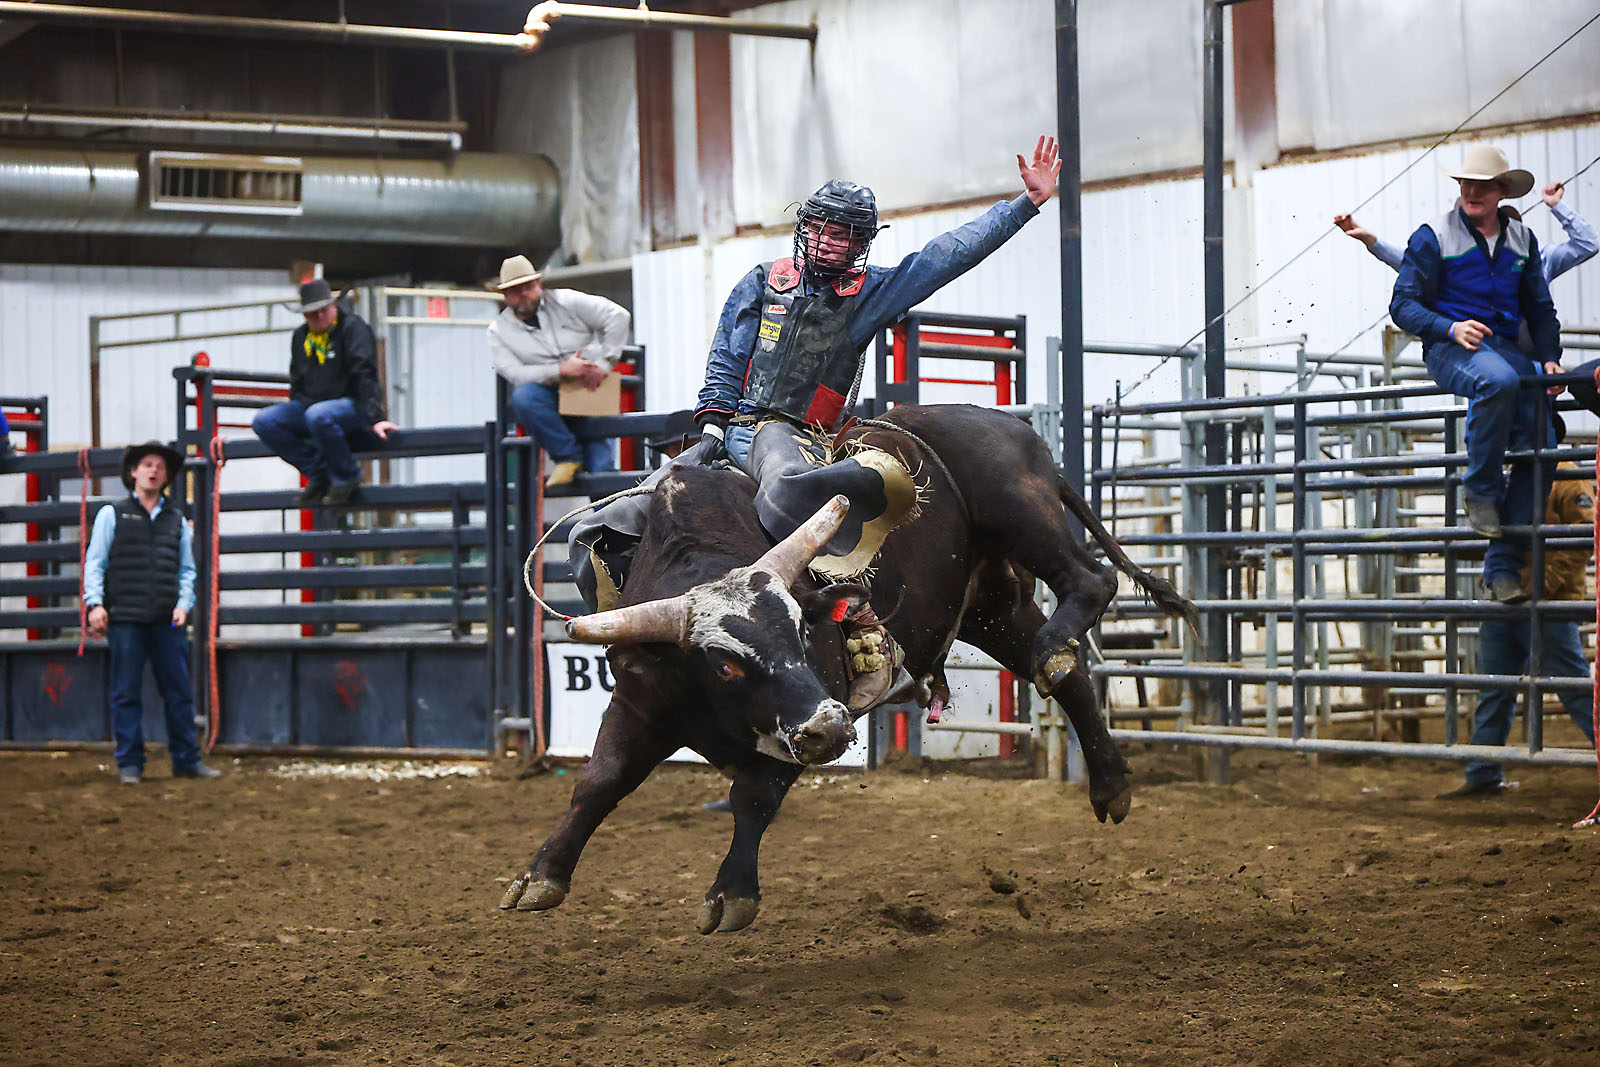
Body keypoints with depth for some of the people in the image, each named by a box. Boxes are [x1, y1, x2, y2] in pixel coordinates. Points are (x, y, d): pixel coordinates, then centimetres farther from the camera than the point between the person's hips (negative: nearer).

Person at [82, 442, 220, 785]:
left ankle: (187, 760, 10)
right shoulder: (112, 515, 7)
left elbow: (186, 569, 15)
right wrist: (95, 602, -9)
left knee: (179, 693, 4)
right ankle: (129, 764, 4)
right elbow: (94, 563, 4)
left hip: (167, 621, 3)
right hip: (125, 618, -3)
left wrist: (184, 603, 0)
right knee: (127, 694, -1)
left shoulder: (177, 520, 14)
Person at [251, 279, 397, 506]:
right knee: (263, 421, -13)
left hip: (354, 406, -7)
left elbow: (365, 375, -15)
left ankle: (346, 477, -16)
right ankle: (319, 475, -5)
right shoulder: (300, 338, 14)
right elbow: (297, 385, 22)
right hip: (312, 406, 7)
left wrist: (376, 418, -24)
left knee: (318, 415, -39)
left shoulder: (353, 327, -6)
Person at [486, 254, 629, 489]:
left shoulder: (565, 301, 6)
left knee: (602, 469, -18)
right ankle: (568, 456, -20)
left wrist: (603, 363, -9)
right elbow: (515, 374, -10)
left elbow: (618, 316, 0)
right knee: (524, 397, -34)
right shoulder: (499, 330, 5)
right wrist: (560, 371, -24)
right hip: (550, 402, 0)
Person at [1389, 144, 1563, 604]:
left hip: (1506, 346, 5)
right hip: (1449, 348, -5)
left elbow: (1539, 308, 23)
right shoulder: (1433, 237, 0)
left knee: (1541, 444, -16)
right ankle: (1481, 490, -21)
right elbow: (1403, 305, -2)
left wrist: (1549, 357, 6)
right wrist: (1451, 328, -19)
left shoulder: (1522, 239, 15)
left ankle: (1503, 563, -9)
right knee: (1498, 380, -41)